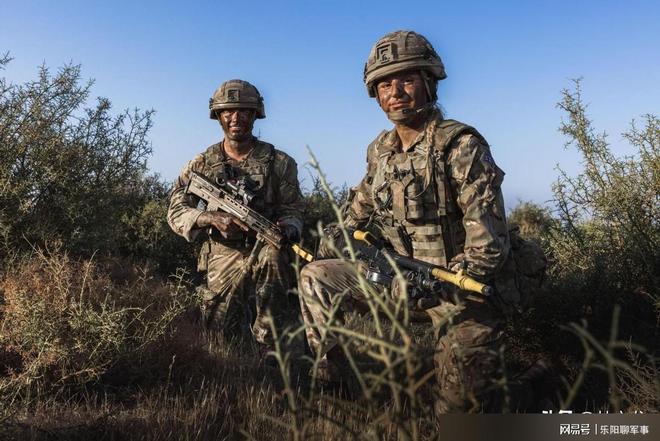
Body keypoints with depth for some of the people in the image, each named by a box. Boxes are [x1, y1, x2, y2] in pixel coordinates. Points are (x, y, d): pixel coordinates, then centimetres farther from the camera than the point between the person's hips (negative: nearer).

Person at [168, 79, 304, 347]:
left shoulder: (280, 162, 0)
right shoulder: (202, 164, 3)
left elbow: (292, 210, 4)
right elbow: (175, 212, -1)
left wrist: (287, 228, -20)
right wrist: (213, 218, -19)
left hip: (265, 250, 0)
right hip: (222, 257, 1)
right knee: (222, 332, -6)